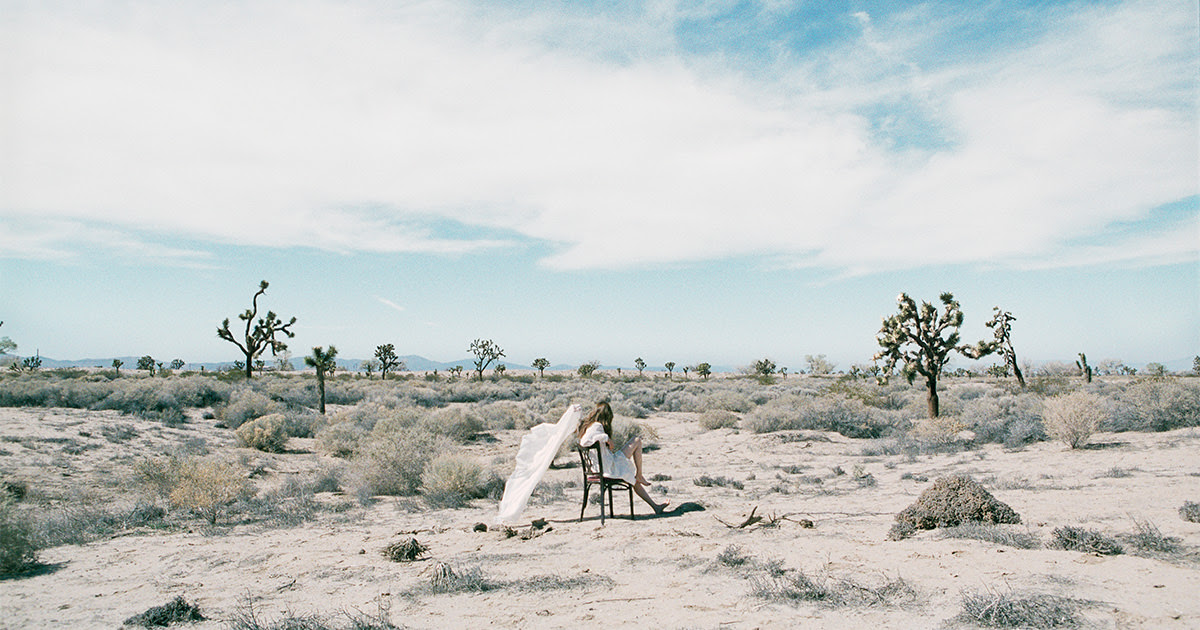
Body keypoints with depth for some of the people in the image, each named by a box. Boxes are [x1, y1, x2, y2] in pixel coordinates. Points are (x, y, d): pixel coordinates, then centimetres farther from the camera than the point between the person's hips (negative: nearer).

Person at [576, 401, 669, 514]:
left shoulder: (586, 426, 7)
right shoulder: (597, 426, -18)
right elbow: (585, 441, -35)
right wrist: (607, 438, -26)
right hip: (609, 466, -10)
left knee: (635, 481, 25)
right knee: (637, 441, -3)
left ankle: (655, 506, 32)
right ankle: (639, 476, 8)